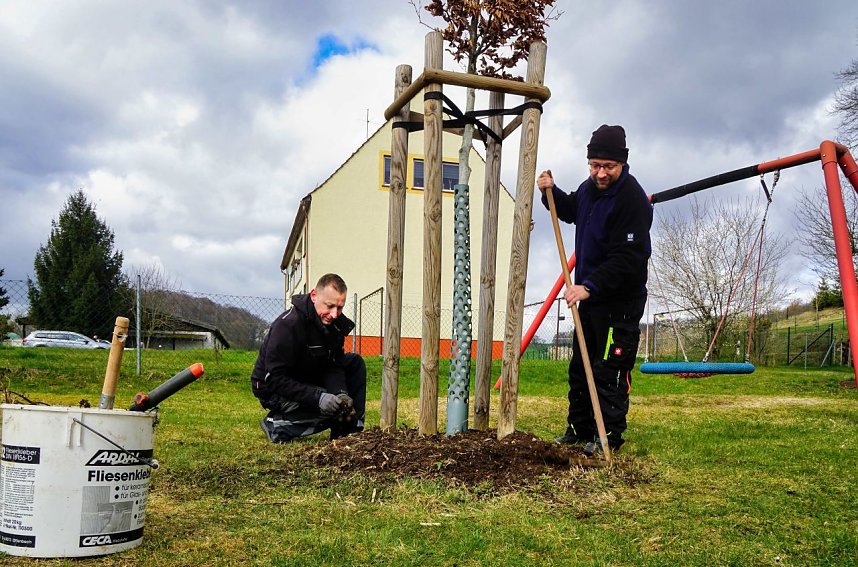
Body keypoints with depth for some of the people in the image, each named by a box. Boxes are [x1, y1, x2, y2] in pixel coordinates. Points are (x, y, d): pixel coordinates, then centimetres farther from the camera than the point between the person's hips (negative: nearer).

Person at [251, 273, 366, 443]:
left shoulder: (336, 323, -7)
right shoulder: (287, 324, -29)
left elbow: (333, 367, -5)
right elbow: (275, 379, -30)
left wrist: (341, 394, -26)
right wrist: (318, 397, -38)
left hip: (307, 380, 8)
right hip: (272, 389, -8)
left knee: (355, 363, -3)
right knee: (331, 407, -27)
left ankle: (351, 429, -2)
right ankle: (276, 424, -9)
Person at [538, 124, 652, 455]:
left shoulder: (632, 199, -22)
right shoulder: (589, 187, 6)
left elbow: (628, 258, -28)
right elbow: (571, 211, 29)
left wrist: (590, 286, -34)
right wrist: (552, 193, 10)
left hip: (621, 302, -9)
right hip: (590, 294, 9)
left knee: (610, 370, -6)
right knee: (580, 366, 15)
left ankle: (609, 436, 7)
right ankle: (579, 430, 26)